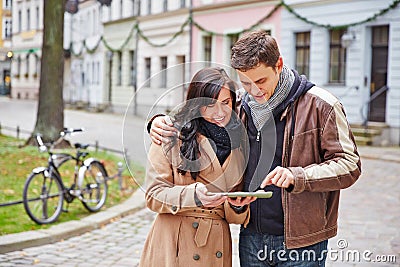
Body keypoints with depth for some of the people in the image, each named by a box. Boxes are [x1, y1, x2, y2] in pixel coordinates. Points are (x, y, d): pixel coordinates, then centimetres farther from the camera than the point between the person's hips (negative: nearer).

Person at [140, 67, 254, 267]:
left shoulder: (237, 144, 10)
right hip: (174, 246, -4)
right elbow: (154, 194, -7)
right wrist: (192, 195, -22)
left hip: (217, 248, 4)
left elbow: (233, 215, 13)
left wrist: (237, 205, -10)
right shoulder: (173, 136, -5)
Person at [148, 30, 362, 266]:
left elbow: (349, 165, -10)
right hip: (252, 239, 5)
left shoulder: (320, 105, -8)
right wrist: (164, 122, 4)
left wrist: (297, 177, -24)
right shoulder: (241, 109, 7)